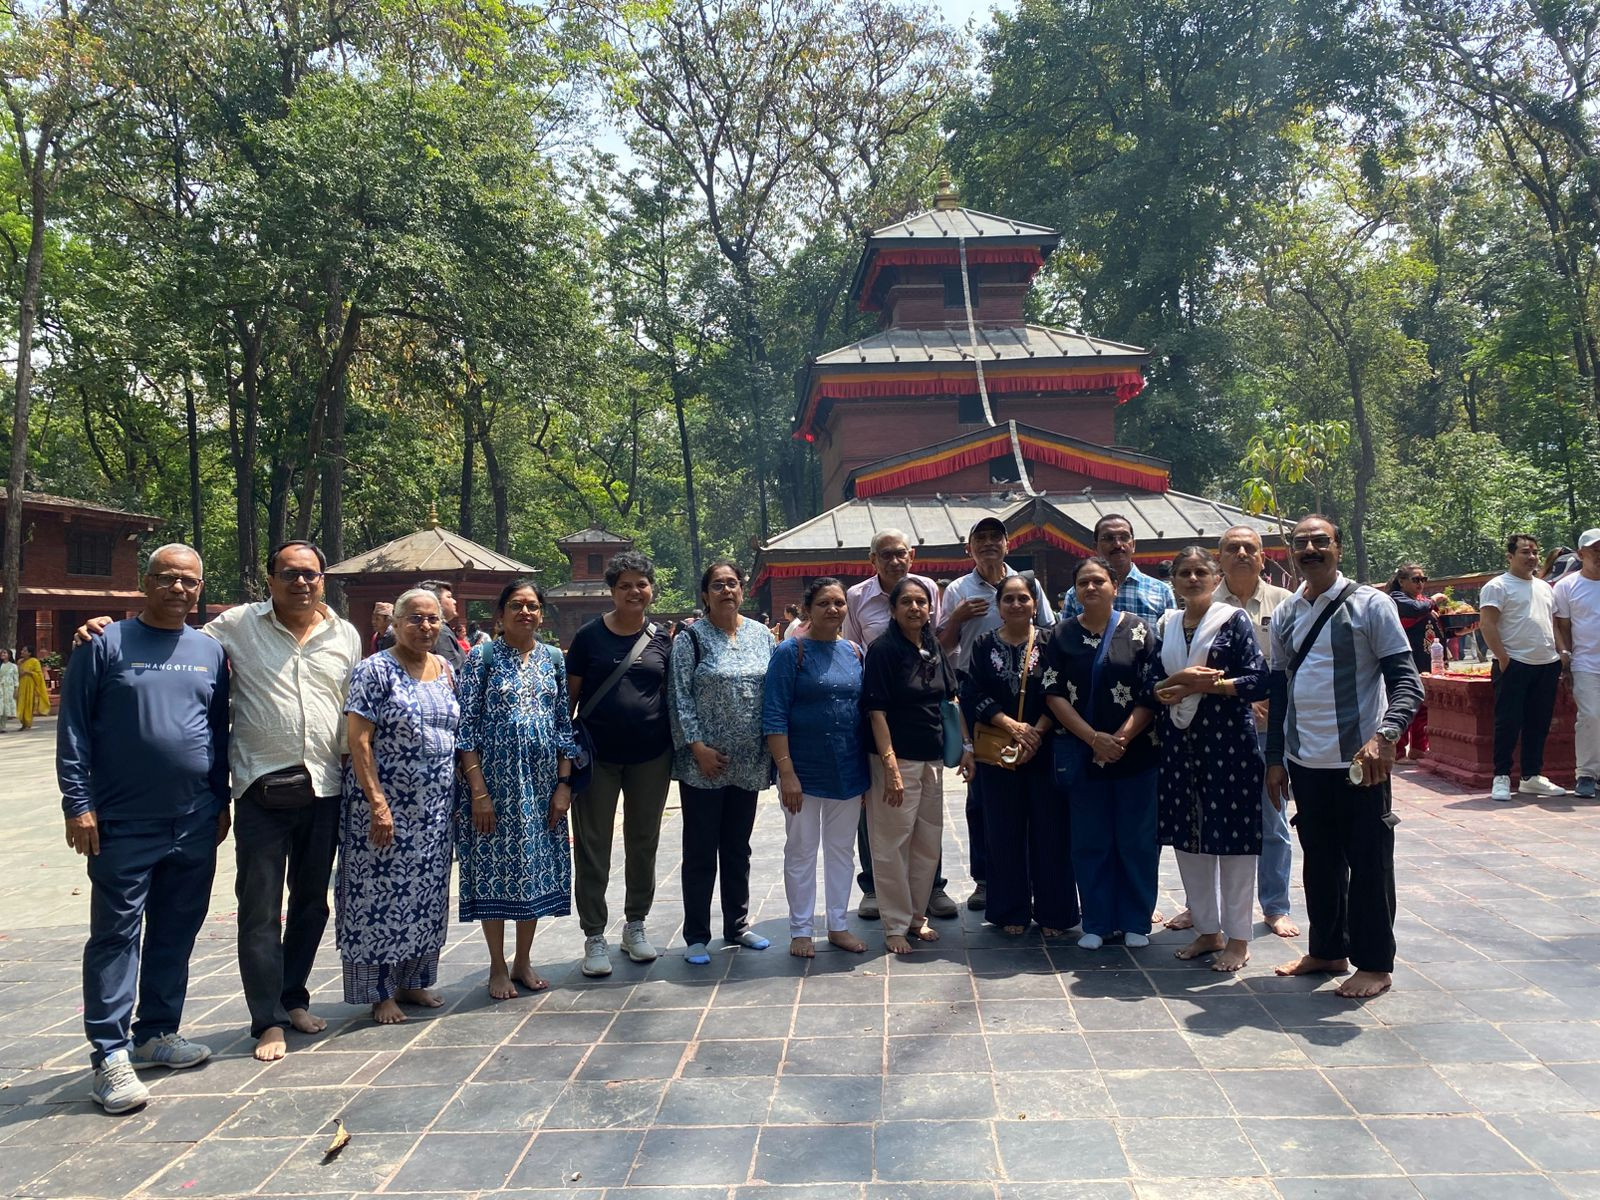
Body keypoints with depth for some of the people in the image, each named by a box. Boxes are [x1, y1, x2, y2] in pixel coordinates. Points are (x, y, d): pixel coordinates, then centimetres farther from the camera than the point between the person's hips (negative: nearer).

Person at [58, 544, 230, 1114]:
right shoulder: (107, 644, -3)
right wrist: (78, 803, -10)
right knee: (116, 937, 0)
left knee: (176, 934, 12)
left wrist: (221, 802, 13)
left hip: (194, 825, 5)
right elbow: (74, 730, -5)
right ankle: (111, 1054, 6)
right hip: (123, 825, -4)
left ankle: (157, 1033, 25)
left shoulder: (211, 652, 9)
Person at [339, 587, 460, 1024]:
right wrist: (378, 804, -20)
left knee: (426, 895, 12)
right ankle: (380, 993, 13)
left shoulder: (446, 670, 9)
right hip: (387, 804, -6)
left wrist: (455, 796, 10)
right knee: (380, 894, 2)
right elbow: (358, 741, -14)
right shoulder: (376, 670, -10)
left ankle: (412, 980, 25)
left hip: (435, 806, 6)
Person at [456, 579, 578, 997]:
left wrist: (564, 783, 1)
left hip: (542, 782, 4)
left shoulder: (553, 658, 7)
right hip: (495, 779, -4)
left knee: (537, 868, 8)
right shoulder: (482, 657, -4)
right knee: (494, 868, 3)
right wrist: (478, 790, -13)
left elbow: (565, 725, 9)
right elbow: (466, 728, -7)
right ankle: (498, 967, 17)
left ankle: (523, 961, 23)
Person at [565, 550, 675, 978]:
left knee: (644, 843, 13)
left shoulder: (661, 638, 4)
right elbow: (571, 694, 0)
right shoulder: (590, 636, -3)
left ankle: (635, 925, 29)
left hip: (650, 756, 3)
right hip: (598, 756, -2)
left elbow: (670, 694, 10)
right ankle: (594, 936, 14)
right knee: (593, 846, 3)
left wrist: (677, 744, 3)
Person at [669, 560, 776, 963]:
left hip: (748, 763, 4)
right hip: (703, 763, -4)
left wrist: (772, 745, 4)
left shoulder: (761, 635, 7)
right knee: (701, 850, 4)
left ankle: (738, 925, 28)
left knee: (738, 847, 15)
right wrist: (698, 747, -14)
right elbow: (679, 697, -8)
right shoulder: (691, 638, -5)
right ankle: (696, 936, 14)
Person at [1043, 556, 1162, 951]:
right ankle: (1096, 923, 18)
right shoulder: (1063, 635, 4)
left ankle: (1135, 922, 19)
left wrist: (1122, 738, -15)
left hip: (1134, 752, -1)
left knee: (1137, 839, 5)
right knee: (1090, 841, 7)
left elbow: (1152, 692, -5)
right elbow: (1054, 694, -2)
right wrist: (1094, 738, -12)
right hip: (1082, 753, 1)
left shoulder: (1138, 630, 0)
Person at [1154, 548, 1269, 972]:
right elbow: (1153, 688, 9)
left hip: (1228, 741, -5)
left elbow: (1258, 682, -10)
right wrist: (1177, 683, -11)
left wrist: (1206, 685, -18)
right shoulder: (1167, 625, 11)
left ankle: (1238, 939, 12)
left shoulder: (1234, 619, -2)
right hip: (1180, 742, 5)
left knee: (1232, 839, 0)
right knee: (1188, 839, 9)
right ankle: (1207, 931, 23)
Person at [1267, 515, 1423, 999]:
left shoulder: (1370, 605, -7)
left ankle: (1375, 964, 19)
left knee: (1369, 862, 5)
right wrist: (1275, 758, 11)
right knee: (1320, 859, 16)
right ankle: (1327, 950, 30)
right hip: (1305, 761, 5)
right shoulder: (1285, 614, 9)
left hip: (1359, 761, -5)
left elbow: (1406, 679, -11)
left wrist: (1385, 734, -28)